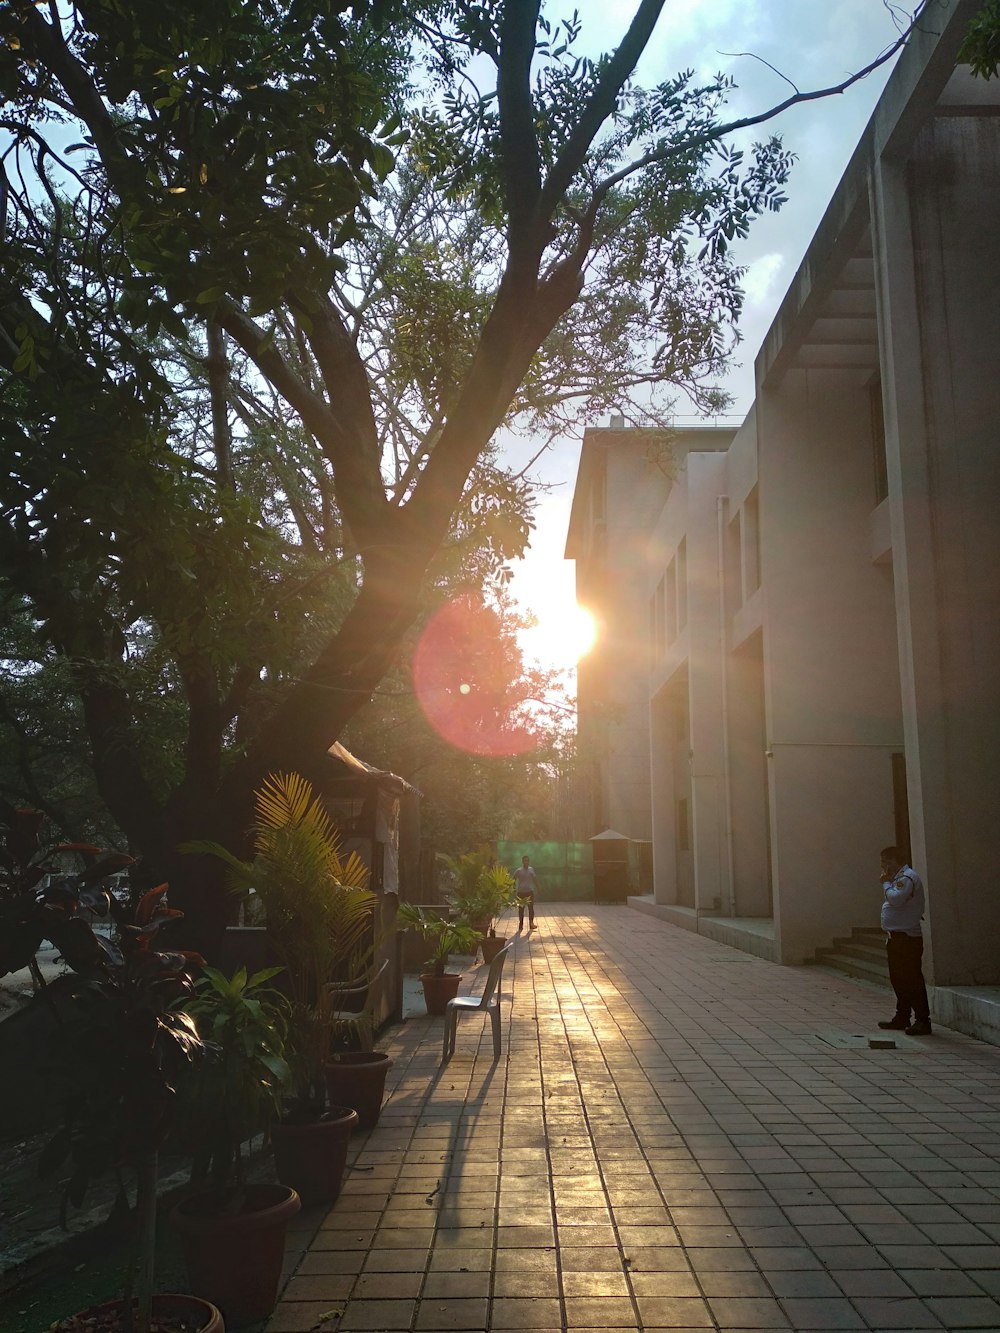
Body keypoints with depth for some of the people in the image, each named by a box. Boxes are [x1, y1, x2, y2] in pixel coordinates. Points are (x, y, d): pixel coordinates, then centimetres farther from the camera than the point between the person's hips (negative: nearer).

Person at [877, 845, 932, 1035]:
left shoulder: (907, 877, -13)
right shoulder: (900, 877, 19)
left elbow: (896, 899, -25)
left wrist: (886, 883, -13)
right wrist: (887, 883, 6)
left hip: (906, 938, -11)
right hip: (896, 937, 11)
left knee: (912, 980, -9)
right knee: (898, 979, 16)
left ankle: (923, 1021, -6)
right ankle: (902, 1017, 25)